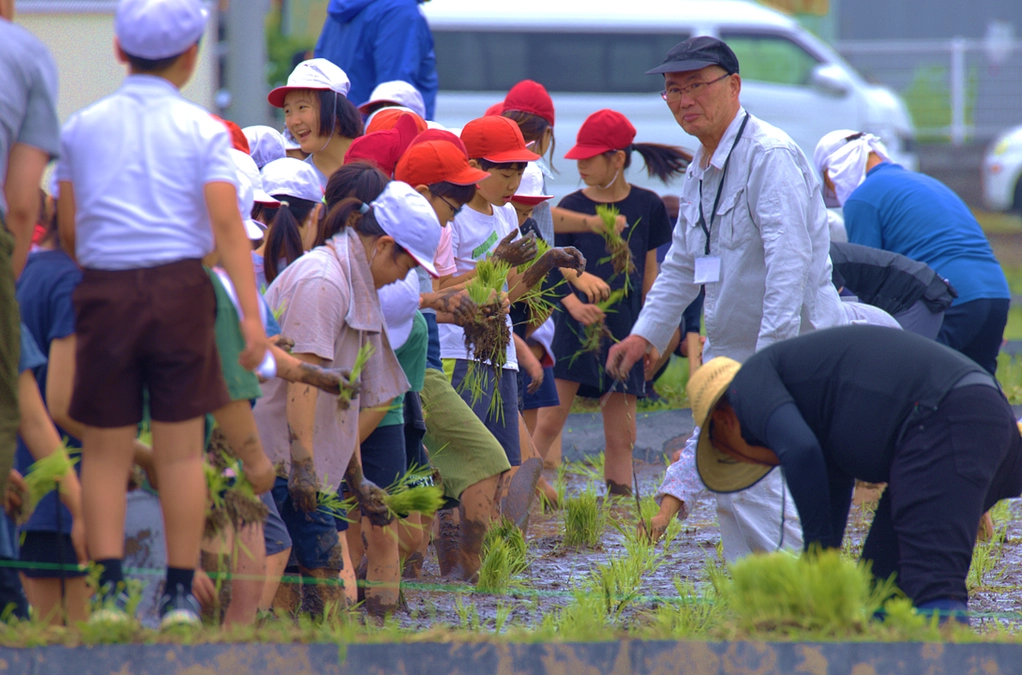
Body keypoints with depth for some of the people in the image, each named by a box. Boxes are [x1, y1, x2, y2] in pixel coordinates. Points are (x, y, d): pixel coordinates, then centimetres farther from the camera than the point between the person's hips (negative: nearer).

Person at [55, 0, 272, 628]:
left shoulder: (83, 128, 6)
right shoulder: (203, 130, 1)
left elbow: (67, 230, 9)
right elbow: (227, 224, -8)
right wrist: (251, 314, -12)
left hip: (105, 290, 1)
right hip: (180, 286, -1)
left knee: (106, 453, 6)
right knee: (180, 450, 5)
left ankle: (112, 587, -6)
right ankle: (180, 593, 6)